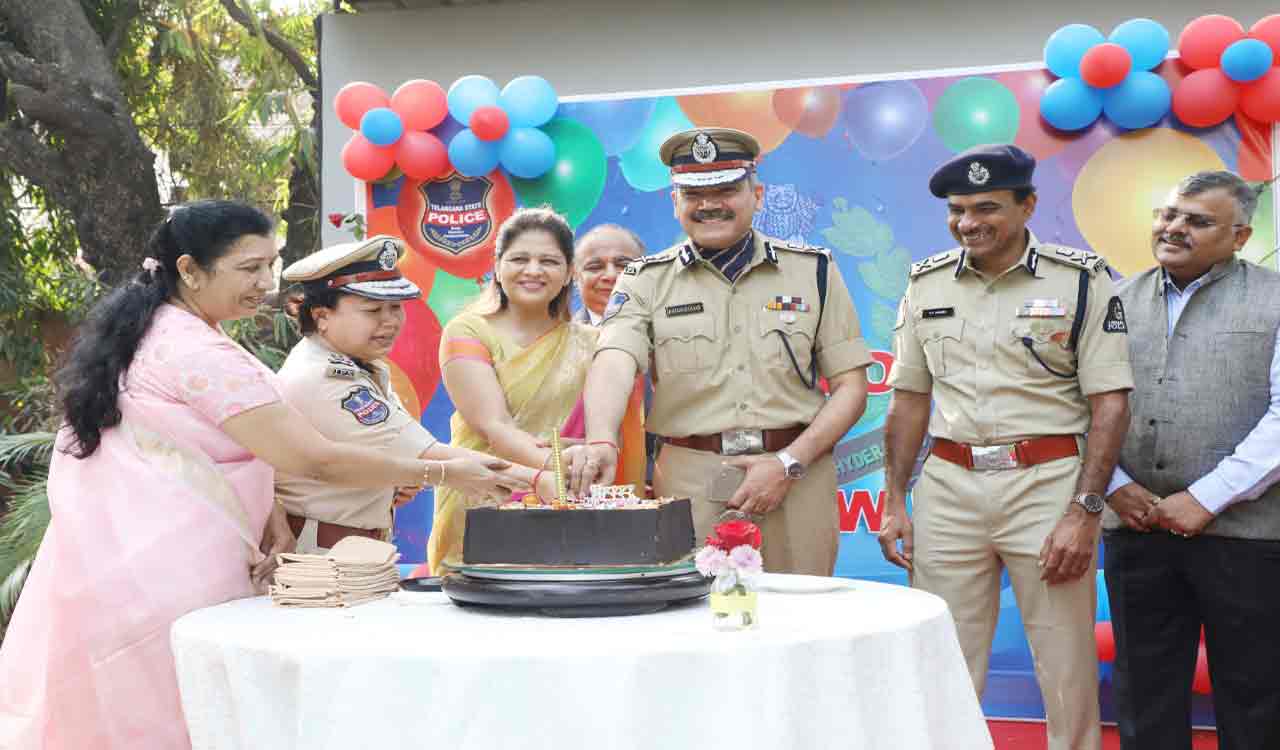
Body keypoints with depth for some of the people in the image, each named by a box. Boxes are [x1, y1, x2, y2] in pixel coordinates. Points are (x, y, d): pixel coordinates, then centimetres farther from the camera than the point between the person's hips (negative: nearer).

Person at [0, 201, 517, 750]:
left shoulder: (134, 332, 12)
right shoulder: (199, 352, -19)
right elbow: (316, 460, -21)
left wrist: (269, 513, -1)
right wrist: (441, 473, -14)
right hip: (164, 579, -9)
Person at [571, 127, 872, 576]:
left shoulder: (812, 271, 7)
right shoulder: (647, 280, 6)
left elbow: (851, 387, 4)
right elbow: (614, 364, -13)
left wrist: (789, 463, -9)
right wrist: (601, 442, -33)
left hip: (798, 482, 1)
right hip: (688, 485, 0)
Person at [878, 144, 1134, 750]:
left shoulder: (1082, 280, -2)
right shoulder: (927, 283, 9)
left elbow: (1111, 403, -5)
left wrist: (1084, 512, -12)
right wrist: (894, 501, 8)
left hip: (1048, 483, -3)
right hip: (947, 488, 3)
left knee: (1068, 673, 4)